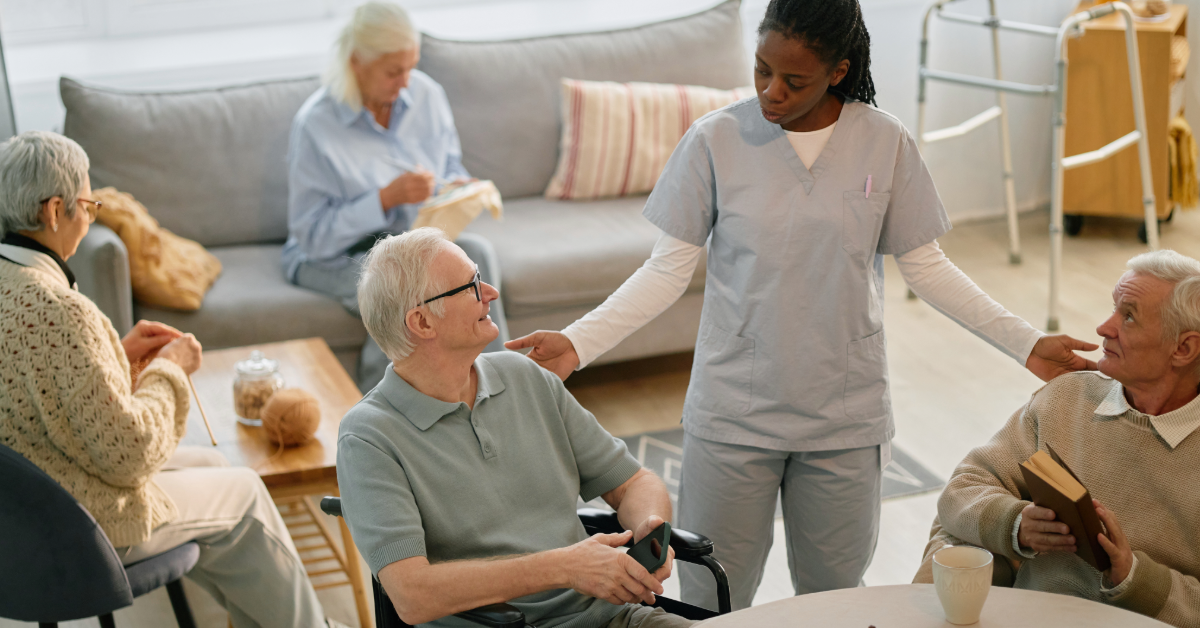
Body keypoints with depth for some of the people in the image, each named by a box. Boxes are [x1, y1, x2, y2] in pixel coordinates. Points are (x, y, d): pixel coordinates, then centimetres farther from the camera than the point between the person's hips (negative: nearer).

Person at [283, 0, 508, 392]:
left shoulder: (426, 94, -3)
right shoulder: (315, 125, -18)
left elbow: (451, 166, 13)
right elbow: (312, 235, -19)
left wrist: (455, 187, -12)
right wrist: (387, 198, -29)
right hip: (335, 255, -5)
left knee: (476, 252, -27)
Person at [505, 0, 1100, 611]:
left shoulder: (885, 142, -3)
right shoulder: (716, 139, -7)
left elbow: (925, 266, 4)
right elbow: (669, 269, -4)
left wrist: (1027, 343, -1)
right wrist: (577, 342, -15)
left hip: (846, 419, 1)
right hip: (733, 415, -1)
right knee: (710, 604, 5)